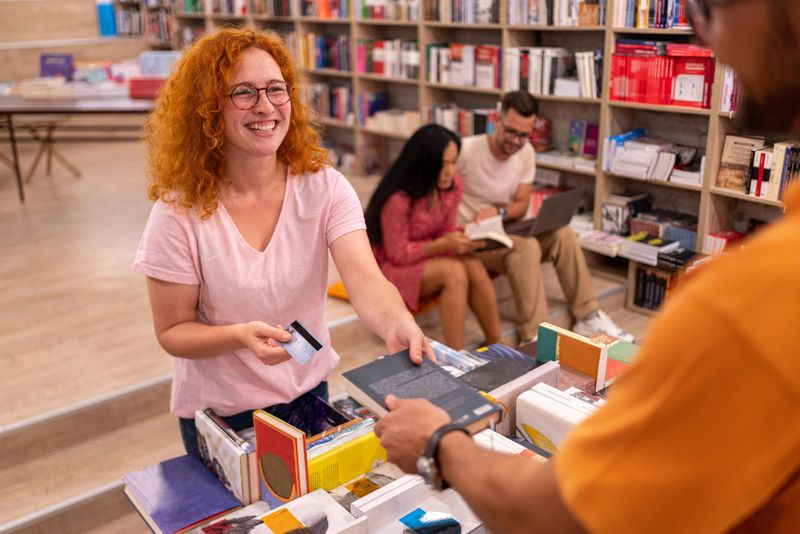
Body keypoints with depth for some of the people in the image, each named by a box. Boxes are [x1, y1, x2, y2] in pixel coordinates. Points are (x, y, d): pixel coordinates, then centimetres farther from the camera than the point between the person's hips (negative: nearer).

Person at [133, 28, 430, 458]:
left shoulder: (325, 187, -14)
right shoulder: (179, 211, -18)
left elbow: (365, 282, -26)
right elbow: (172, 331, -12)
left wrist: (397, 324, -49)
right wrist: (240, 336, -32)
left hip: (308, 392, 3)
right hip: (220, 413, -2)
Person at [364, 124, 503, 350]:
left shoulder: (454, 185, -8)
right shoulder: (398, 199, -28)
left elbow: (445, 231, 3)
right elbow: (398, 254, -20)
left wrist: (460, 239, -19)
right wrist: (443, 245, -30)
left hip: (427, 258, 6)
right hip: (390, 267, -6)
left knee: (475, 267, -23)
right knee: (454, 271, -30)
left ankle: (497, 346, -13)